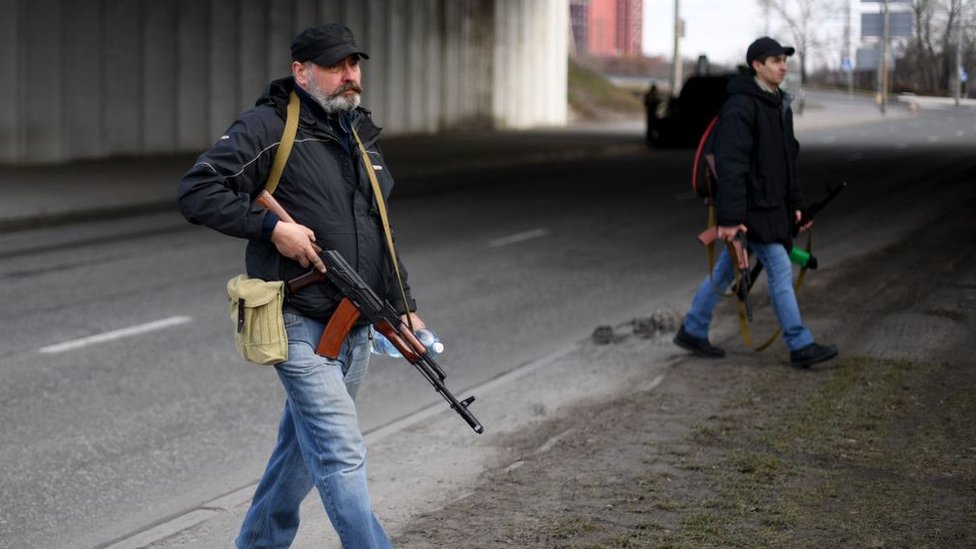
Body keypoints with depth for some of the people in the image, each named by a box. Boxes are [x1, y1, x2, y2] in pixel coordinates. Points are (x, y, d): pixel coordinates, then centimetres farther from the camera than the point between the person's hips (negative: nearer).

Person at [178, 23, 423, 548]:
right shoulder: (267, 127, -9)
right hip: (301, 324, -8)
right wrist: (272, 226, -19)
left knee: (302, 449, 17)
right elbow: (196, 191, -13)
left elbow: (380, 232, 23)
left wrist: (402, 307, 17)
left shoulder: (361, 135, 16)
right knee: (341, 455, -11)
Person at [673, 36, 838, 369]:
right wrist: (729, 217, -26)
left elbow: (789, 158, 23)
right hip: (751, 208, -9)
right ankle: (800, 347, -1)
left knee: (725, 270, 15)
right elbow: (730, 165, -23)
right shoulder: (740, 107, -17)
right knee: (780, 270, -7)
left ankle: (692, 332, 24)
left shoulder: (779, 105, 14)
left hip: (773, 206, 9)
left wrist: (795, 203, 20)